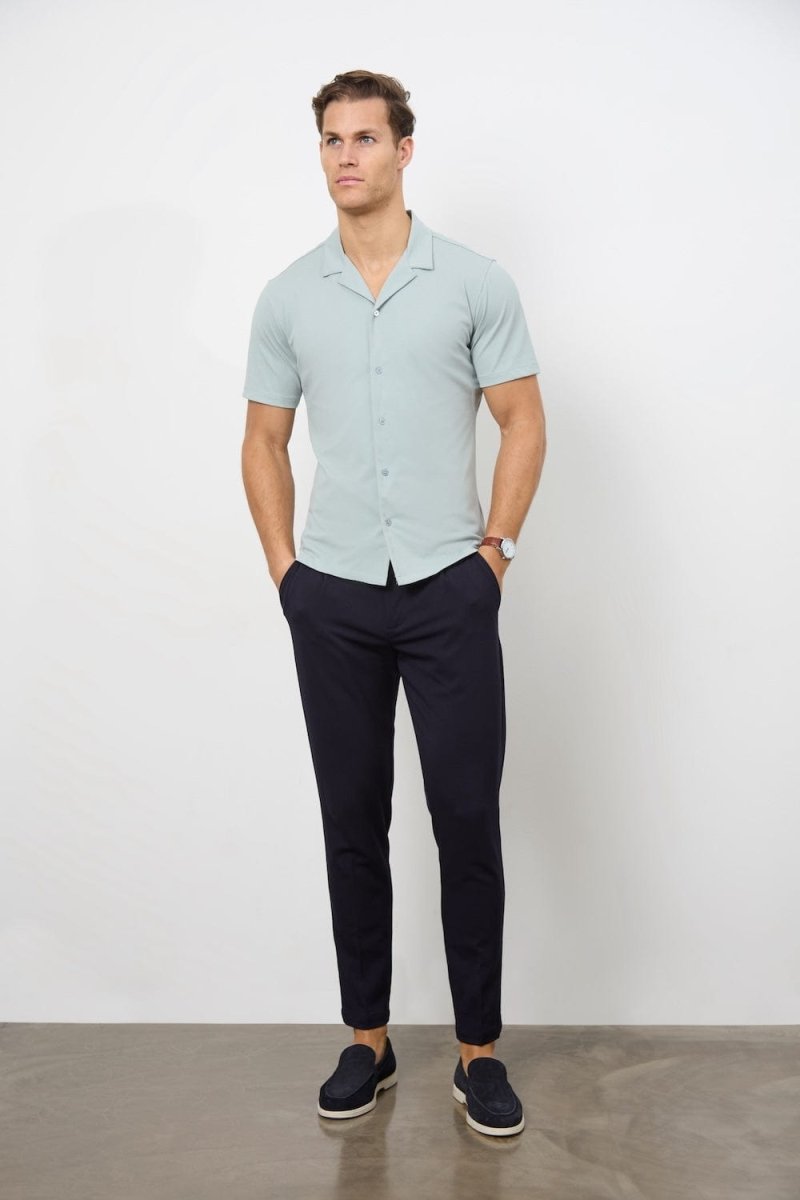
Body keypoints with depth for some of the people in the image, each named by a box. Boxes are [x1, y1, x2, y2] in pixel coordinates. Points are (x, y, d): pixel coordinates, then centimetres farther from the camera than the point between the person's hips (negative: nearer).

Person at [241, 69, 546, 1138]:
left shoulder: (476, 281, 0)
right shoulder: (287, 297, 7)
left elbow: (524, 421, 2)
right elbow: (265, 440, 12)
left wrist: (494, 550, -4)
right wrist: (283, 563, 5)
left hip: (449, 591, -2)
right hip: (332, 599, 2)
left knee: (468, 822, 1)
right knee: (352, 825, 9)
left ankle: (479, 1049, 17)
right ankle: (368, 1039, 24)